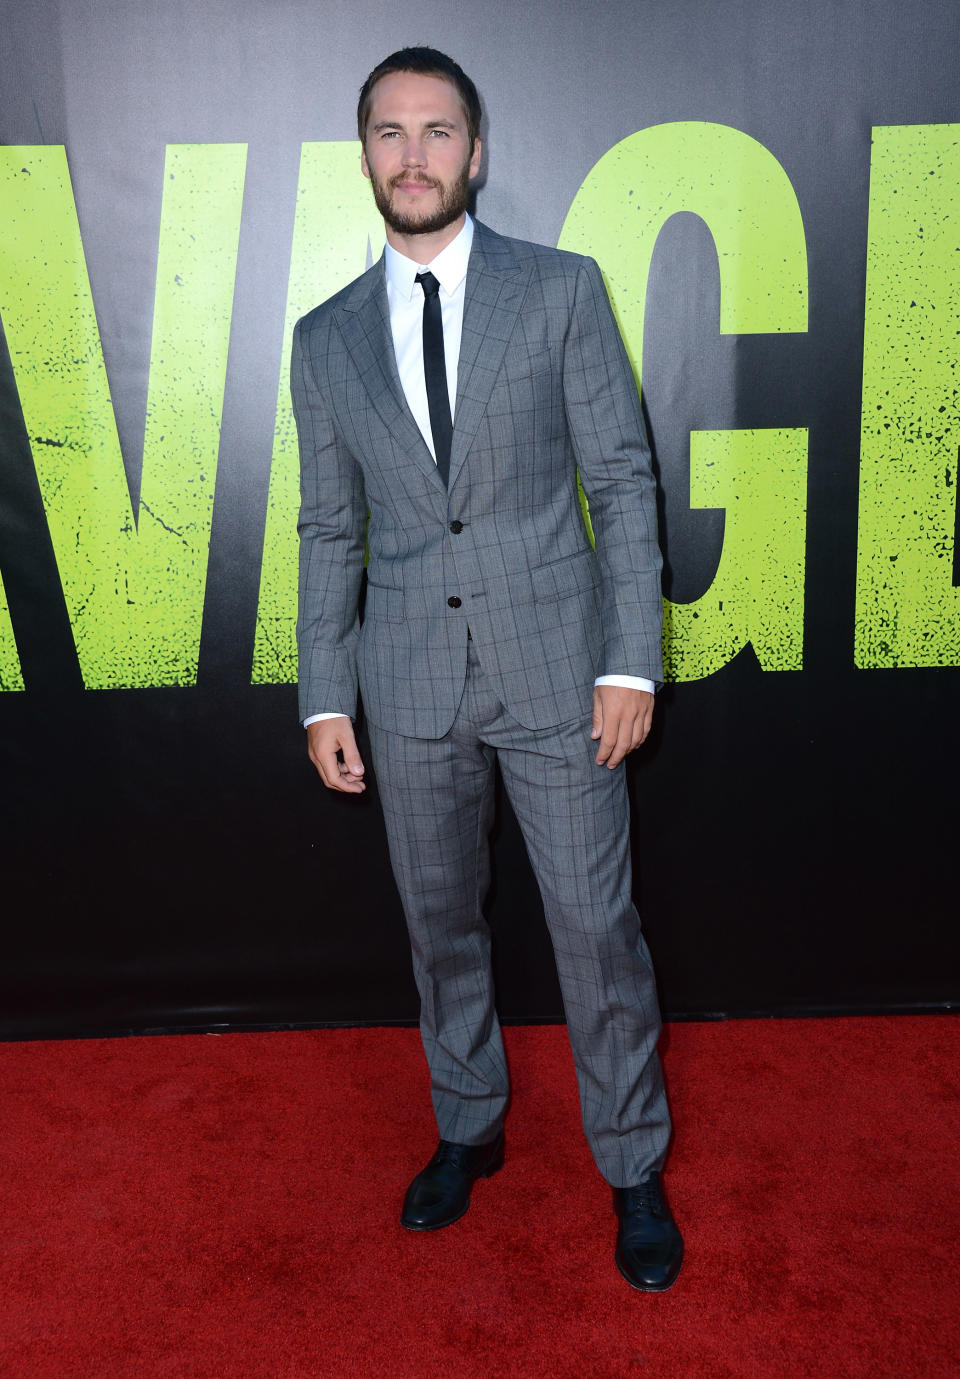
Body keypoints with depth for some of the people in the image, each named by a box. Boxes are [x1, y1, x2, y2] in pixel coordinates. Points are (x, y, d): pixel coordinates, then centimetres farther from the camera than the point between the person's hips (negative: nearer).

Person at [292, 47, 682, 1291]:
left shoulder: (562, 290, 1)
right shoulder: (327, 337, 7)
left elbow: (623, 481, -2)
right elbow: (329, 529, 8)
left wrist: (631, 661, -9)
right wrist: (323, 696, 4)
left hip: (556, 671, -2)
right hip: (411, 685, 3)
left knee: (598, 930, 4)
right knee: (440, 924, 16)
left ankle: (634, 1169, 26)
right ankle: (468, 1130, 39)